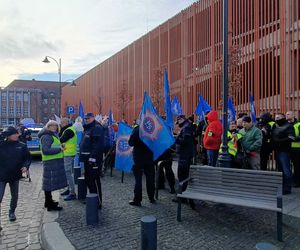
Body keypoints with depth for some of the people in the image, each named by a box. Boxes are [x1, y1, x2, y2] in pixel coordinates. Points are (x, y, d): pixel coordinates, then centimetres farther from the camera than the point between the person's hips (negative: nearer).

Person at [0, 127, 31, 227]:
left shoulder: (22, 146, -3)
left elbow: (28, 157, 3)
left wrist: (25, 166, -15)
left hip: (15, 175, 3)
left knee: (15, 196, 17)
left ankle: (12, 212, 40)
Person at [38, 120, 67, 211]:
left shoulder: (52, 135, 20)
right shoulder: (46, 136, -13)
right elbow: (46, 150, -23)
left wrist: (60, 146, 7)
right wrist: (59, 149, -19)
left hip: (54, 162, 11)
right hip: (50, 162, -11)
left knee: (50, 182, 19)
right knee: (50, 182, -4)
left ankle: (49, 201, 33)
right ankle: (50, 205, 3)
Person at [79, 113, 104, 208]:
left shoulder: (97, 128, -12)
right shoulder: (87, 128, 20)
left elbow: (98, 144, -23)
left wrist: (93, 157, -27)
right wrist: (82, 155, 20)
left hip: (93, 159, -11)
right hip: (87, 159, 11)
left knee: (94, 180, -6)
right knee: (88, 179, 18)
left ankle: (98, 203, 3)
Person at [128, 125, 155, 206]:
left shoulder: (137, 129, -14)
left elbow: (131, 143, -12)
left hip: (139, 157, -3)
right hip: (149, 156, 4)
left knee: (138, 179, 3)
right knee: (150, 178, 14)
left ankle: (137, 200, 6)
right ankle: (151, 198, 25)